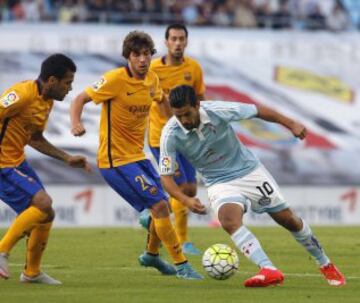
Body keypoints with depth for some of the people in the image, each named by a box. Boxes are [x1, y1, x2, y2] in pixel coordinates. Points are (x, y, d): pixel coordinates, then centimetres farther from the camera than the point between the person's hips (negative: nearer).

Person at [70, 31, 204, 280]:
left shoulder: (152, 79, 3)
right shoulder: (115, 79, -18)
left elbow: (161, 100, 25)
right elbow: (80, 99, -15)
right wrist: (76, 123, -33)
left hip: (137, 155, 8)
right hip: (115, 159, -8)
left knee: (163, 206, 15)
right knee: (159, 205, -14)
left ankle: (152, 255, 41)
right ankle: (181, 265, -5)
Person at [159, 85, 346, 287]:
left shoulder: (217, 111, -24)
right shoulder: (171, 135, -22)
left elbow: (258, 111, -9)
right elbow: (166, 176, -19)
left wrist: (291, 124, -7)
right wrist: (185, 199, -36)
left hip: (248, 170, 1)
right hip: (219, 183, 0)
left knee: (287, 219, 6)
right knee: (229, 220, -32)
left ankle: (326, 265, 27)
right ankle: (269, 271, -37)